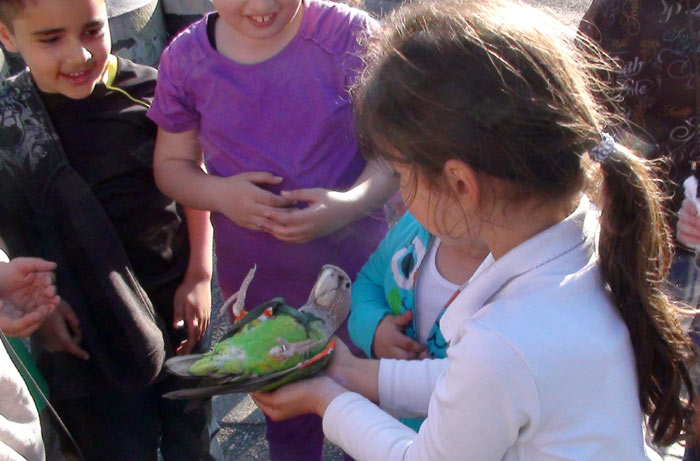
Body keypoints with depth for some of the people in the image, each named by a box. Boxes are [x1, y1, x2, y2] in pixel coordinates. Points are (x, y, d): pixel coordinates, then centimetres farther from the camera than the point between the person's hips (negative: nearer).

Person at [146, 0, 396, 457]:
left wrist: (351, 204, -31)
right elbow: (172, 165, 1)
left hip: (354, 273, -2)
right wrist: (220, 193, -20)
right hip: (259, 285, 3)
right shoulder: (185, 60, -9)